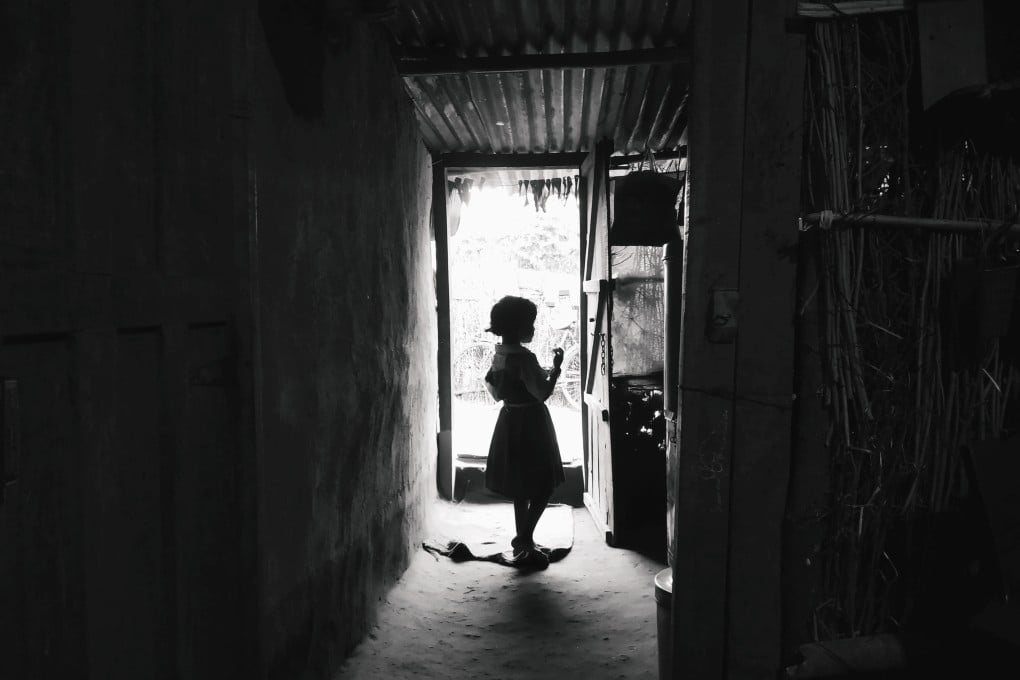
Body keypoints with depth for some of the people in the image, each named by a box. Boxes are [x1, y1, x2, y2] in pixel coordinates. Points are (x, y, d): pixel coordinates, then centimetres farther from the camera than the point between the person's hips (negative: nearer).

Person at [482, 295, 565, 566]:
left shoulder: (500, 355, 5)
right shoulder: (524, 358, -22)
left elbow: (494, 390, 15)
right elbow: (543, 393, -23)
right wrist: (556, 368, -12)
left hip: (510, 420, 9)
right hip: (530, 424, -9)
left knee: (521, 485, 18)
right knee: (544, 484, 1)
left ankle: (522, 542, 26)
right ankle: (524, 539, -4)